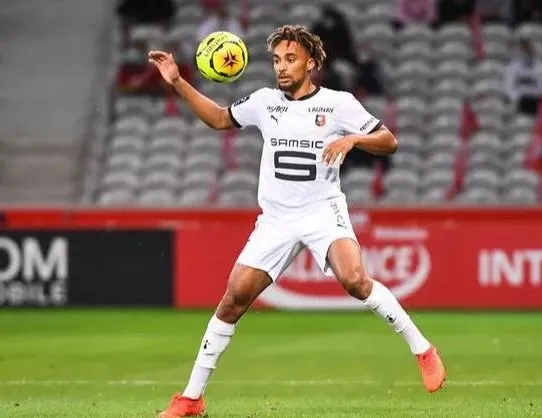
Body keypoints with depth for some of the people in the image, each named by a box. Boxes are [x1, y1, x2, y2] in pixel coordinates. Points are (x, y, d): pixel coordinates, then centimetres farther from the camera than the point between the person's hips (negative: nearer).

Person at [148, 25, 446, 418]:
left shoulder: (339, 104, -4)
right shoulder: (264, 101, 6)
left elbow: (389, 142, -2)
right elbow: (219, 119, 21)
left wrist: (352, 139, -22)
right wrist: (178, 82, 10)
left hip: (324, 212, -3)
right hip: (276, 219, 3)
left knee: (355, 280, -29)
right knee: (234, 299, -4)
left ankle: (423, 351, -13)